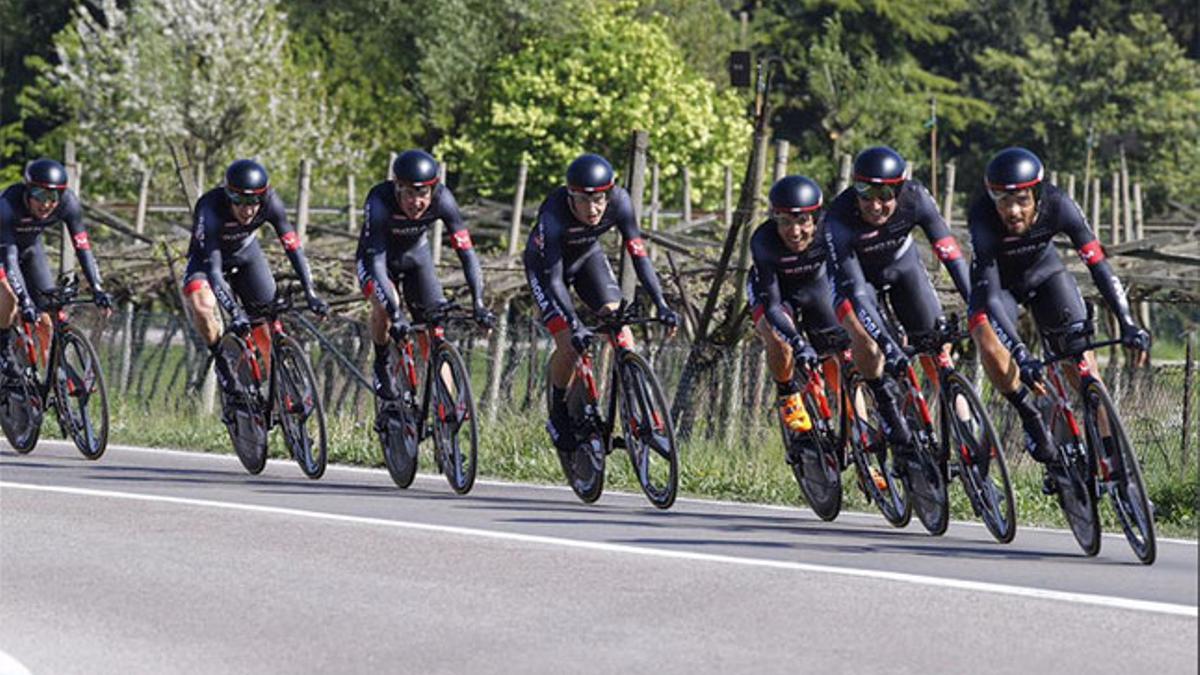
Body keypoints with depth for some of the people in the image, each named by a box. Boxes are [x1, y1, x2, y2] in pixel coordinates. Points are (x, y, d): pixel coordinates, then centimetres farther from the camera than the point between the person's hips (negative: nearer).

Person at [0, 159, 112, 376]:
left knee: (46, 319, -6)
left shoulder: (68, 203, -29)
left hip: (31, 246, 3)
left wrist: (97, 289, -38)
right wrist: (25, 301, -51)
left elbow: (82, 246, -28)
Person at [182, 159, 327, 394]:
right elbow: (213, 269, -43)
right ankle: (220, 359, -8)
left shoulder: (270, 202, -30)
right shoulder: (210, 209, -40)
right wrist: (235, 313, -53)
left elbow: (292, 245, -27)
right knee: (199, 302, -31)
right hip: (207, 256, -3)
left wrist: (310, 293, -36)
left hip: (246, 252, 3)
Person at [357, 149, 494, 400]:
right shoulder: (380, 201, -38)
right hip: (377, 257, -3)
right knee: (384, 306, -30)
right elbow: (376, 262, -42)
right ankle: (382, 367, -4)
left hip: (416, 256, 3)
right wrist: (394, 314, -52)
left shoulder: (442, 199, -31)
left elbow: (466, 250, -30)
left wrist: (478, 303, -41)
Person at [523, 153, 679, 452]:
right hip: (545, 264, -3)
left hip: (587, 257, 3)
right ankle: (558, 416, 5)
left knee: (621, 331, -16)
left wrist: (661, 305, -37)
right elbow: (554, 279, -40)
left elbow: (639, 255, -28)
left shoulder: (619, 201, -30)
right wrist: (575, 325, -50)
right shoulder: (554, 213, -39)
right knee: (569, 344, -18)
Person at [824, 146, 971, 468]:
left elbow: (949, 251, -31)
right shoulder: (840, 218, -38)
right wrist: (887, 345, -50)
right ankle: (897, 433, -13)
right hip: (855, 271, -3)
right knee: (865, 336, -26)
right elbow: (851, 287, -41)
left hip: (901, 264, 3)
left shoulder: (916, 198, -31)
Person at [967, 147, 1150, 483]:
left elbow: (1097, 262, -30)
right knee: (990, 346, -30)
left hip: (1044, 274, 2)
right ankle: (1029, 415, -5)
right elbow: (989, 293, -41)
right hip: (998, 281, -2)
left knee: (1082, 359, -11)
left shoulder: (1058, 205, -31)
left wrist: (1127, 323, -41)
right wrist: (1021, 356, -51)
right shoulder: (982, 217, -36)